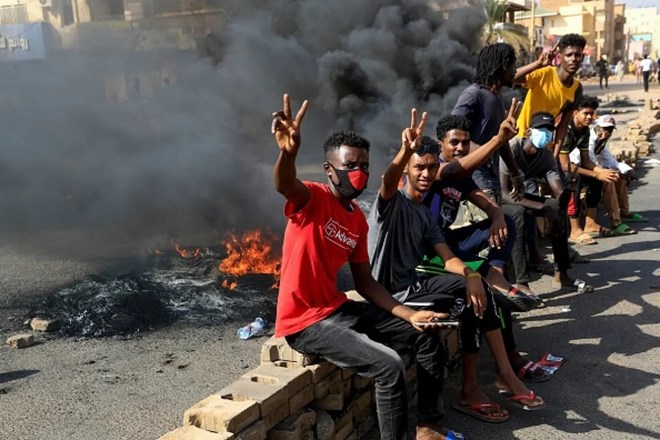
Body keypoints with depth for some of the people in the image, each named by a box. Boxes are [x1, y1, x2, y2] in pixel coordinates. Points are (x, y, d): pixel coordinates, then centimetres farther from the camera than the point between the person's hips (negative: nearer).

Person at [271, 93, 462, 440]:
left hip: (338, 308, 9)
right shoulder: (312, 199, -15)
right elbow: (284, 185, -40)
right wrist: (288, 151, -62)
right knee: (388, 365, -24)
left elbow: (365, 282, 11)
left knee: (426, 334, 10)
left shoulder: (358, 220, 8)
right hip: (304, 322, -8)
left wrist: (408, 315, 1)